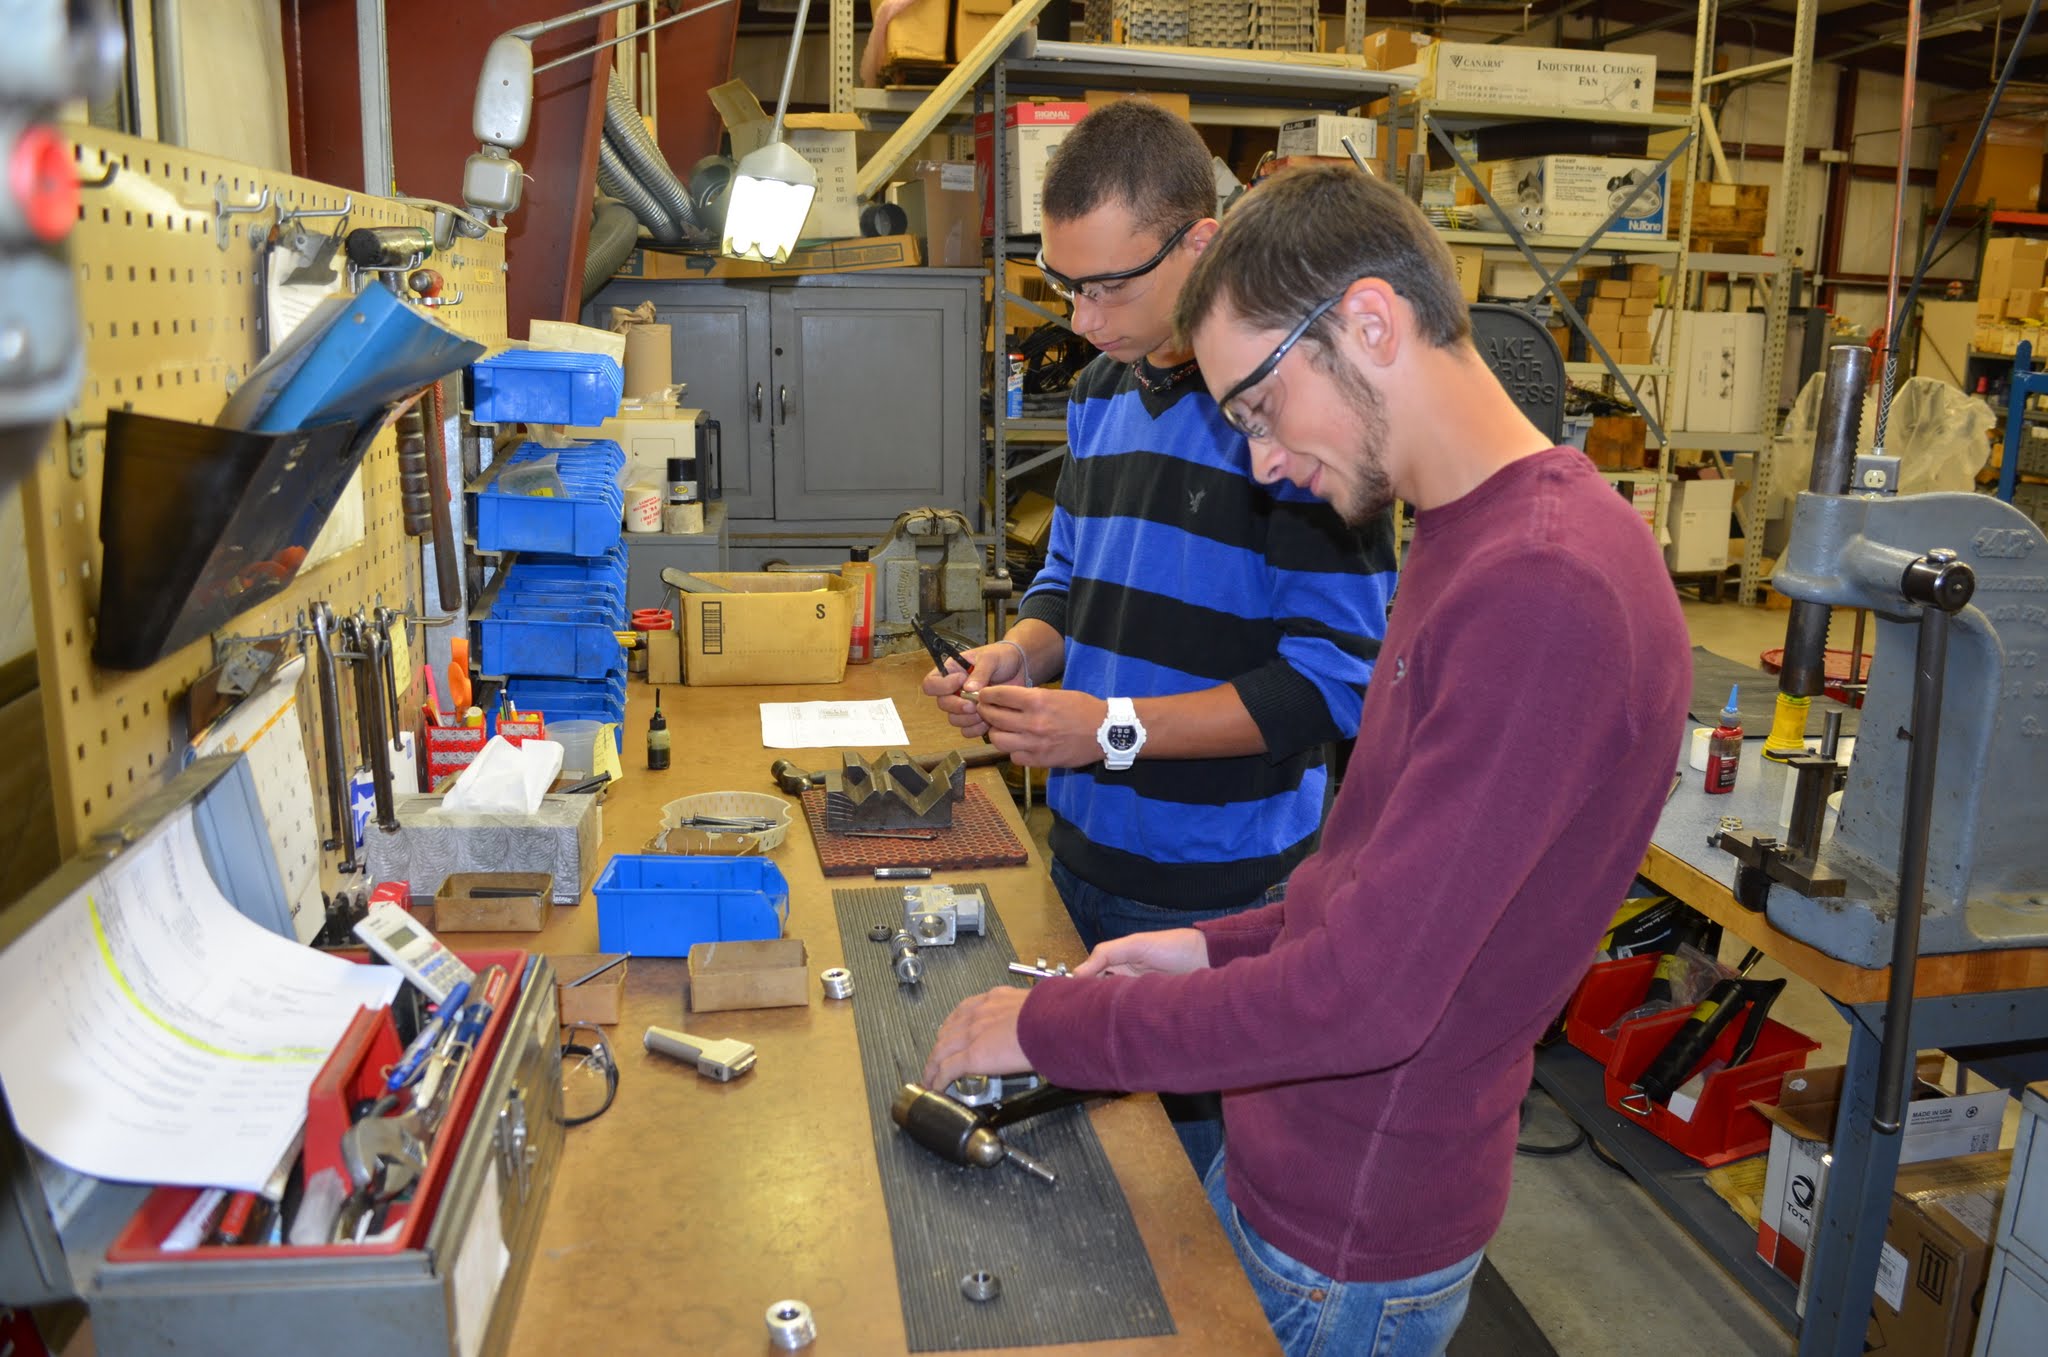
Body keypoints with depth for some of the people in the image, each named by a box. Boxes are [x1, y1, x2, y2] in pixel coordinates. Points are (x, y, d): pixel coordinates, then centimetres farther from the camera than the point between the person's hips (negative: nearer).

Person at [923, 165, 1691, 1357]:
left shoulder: (1546, 593, -28)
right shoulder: (1475, 538, 5)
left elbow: (1364, 997, -29)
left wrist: (1047, 1025, -18)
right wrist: (1224, 947, 3)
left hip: (1348, 1253, -8)